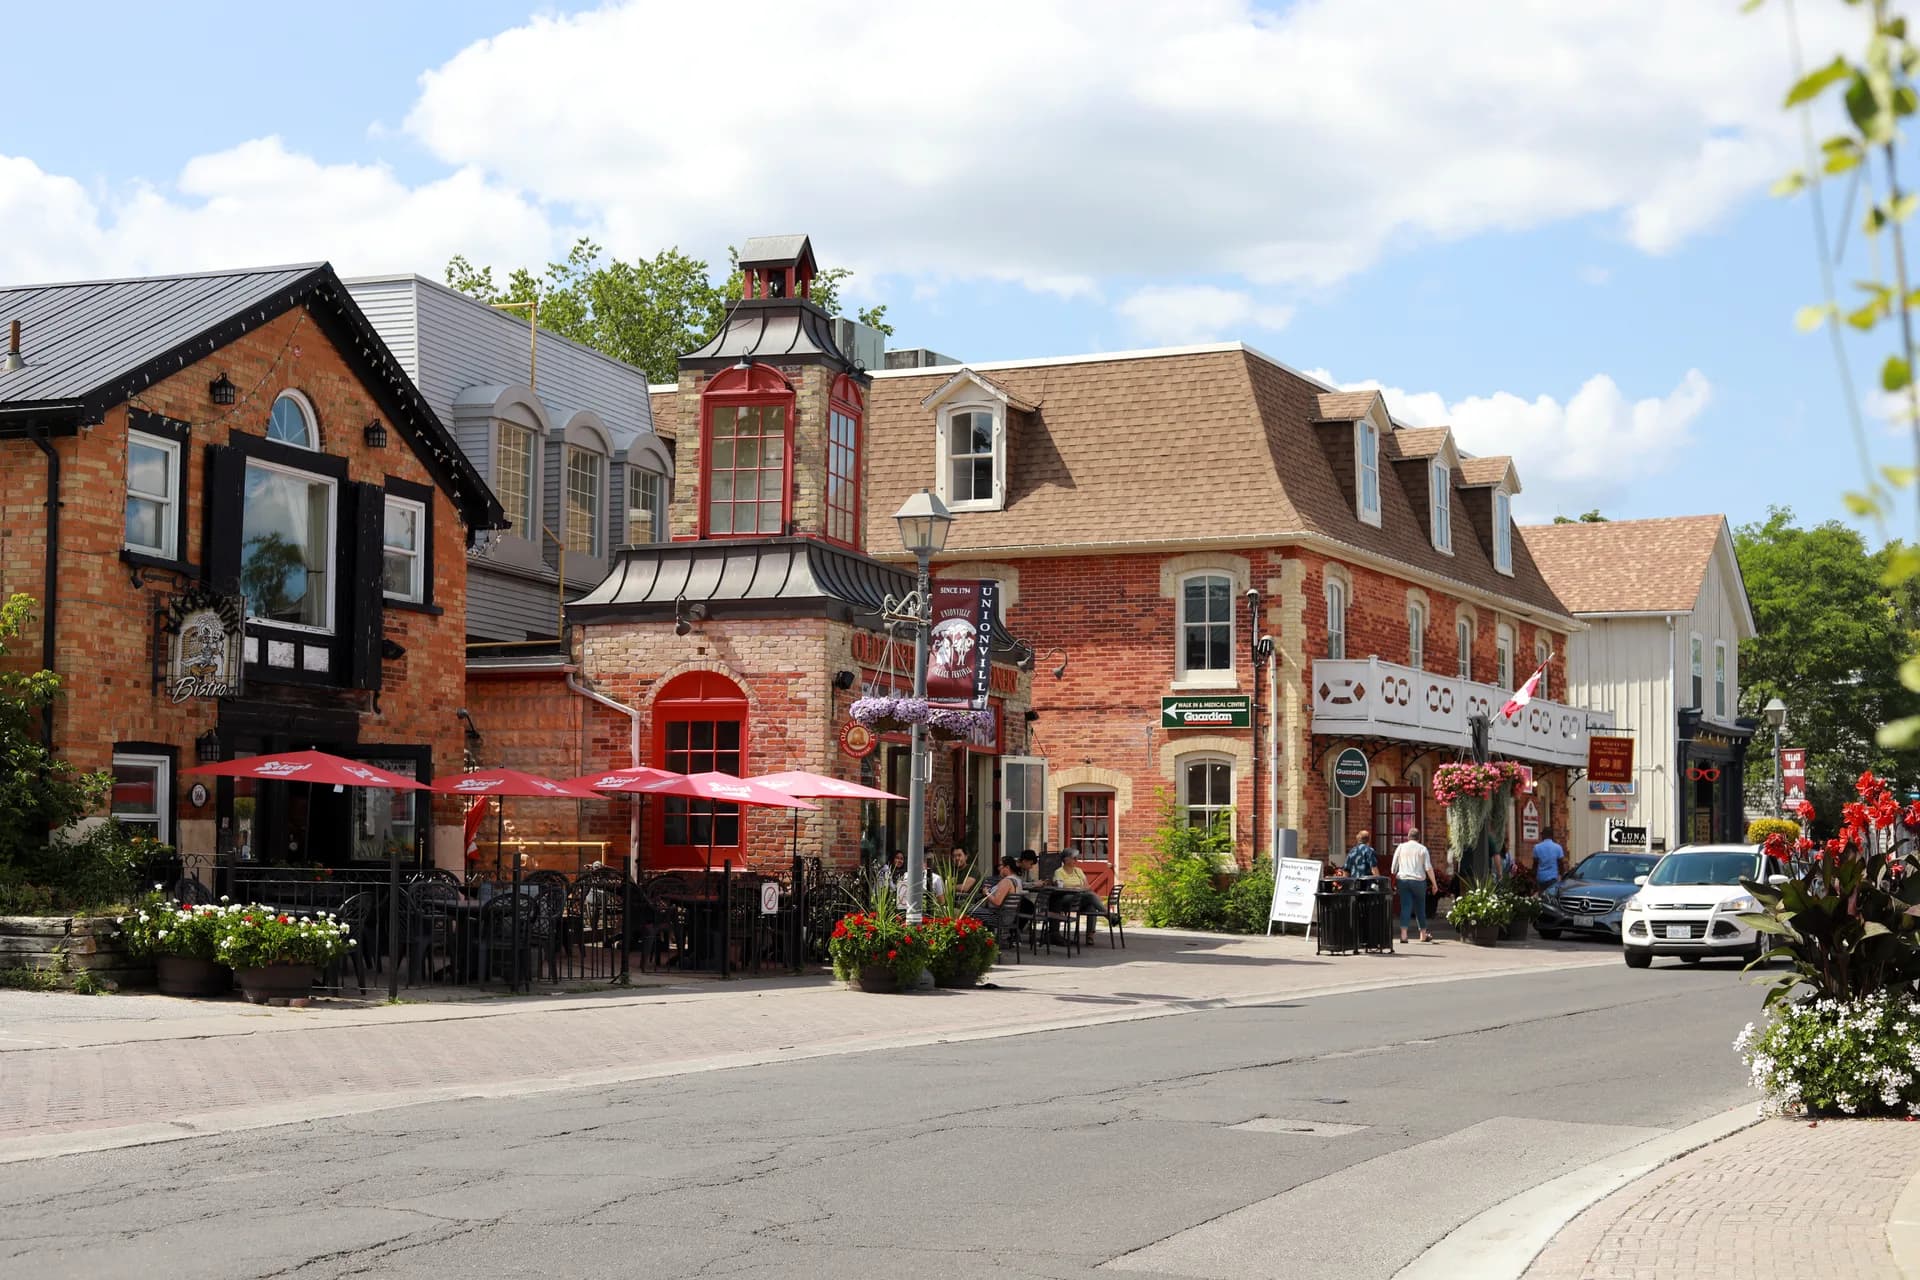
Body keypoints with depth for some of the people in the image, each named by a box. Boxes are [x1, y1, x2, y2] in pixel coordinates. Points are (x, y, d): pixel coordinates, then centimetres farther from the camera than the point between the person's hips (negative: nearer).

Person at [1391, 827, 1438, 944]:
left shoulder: (1401, 847, 8)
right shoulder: (1422, 849, 4)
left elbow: (1393, 867, 6)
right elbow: (1428, 868, -2)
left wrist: (1394, 876, 18)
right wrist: (1434, 883, 4)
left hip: (1403, 880, 1)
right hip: (1418, 880, -1)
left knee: (1405, 907, -3)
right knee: (1420, 908, 11)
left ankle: (1403, 934, -16)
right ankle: (1423, 935, 20)